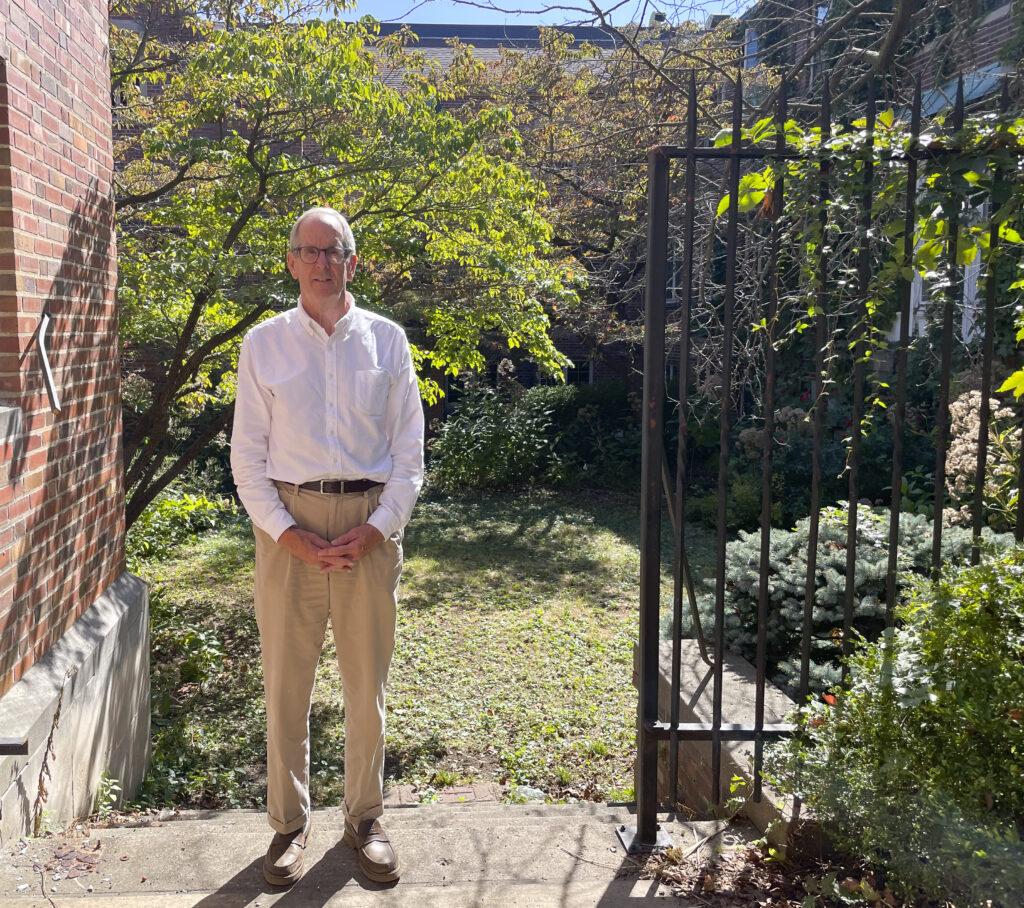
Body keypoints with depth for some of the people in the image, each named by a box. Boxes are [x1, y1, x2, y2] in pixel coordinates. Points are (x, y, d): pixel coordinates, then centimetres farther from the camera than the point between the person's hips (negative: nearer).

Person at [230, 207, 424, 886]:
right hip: (289, 524, 0)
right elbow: (248, 457, 2)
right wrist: (289, 534, -9)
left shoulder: (387, 339, 5)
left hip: (370, 523, 1)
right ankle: (290, 823, 24)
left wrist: (378, 527, -8)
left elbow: (410, 451, 4)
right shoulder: (264, 344, 4)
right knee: (286, 681, 6)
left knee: (368, 680, 9)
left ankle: (365, 817, 26)